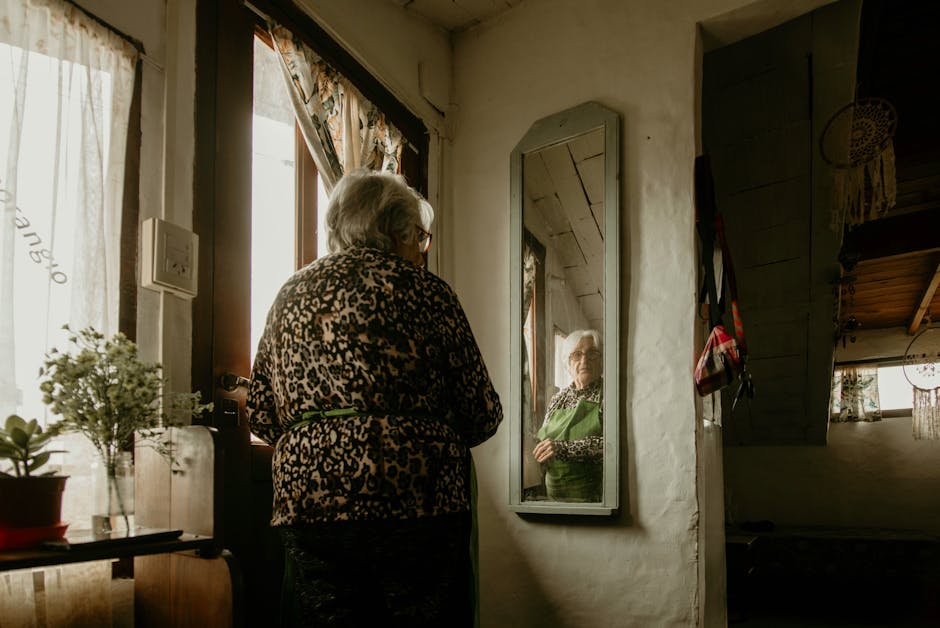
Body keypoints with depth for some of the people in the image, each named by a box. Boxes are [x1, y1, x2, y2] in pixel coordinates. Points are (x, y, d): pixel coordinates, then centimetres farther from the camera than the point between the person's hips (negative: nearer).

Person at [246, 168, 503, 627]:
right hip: (415, 505, -4)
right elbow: (482, 415, 0)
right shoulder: (423, 291, 0)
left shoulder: (290, 294, 13)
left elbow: (261, 418, 14)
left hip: (306, 502, 5)